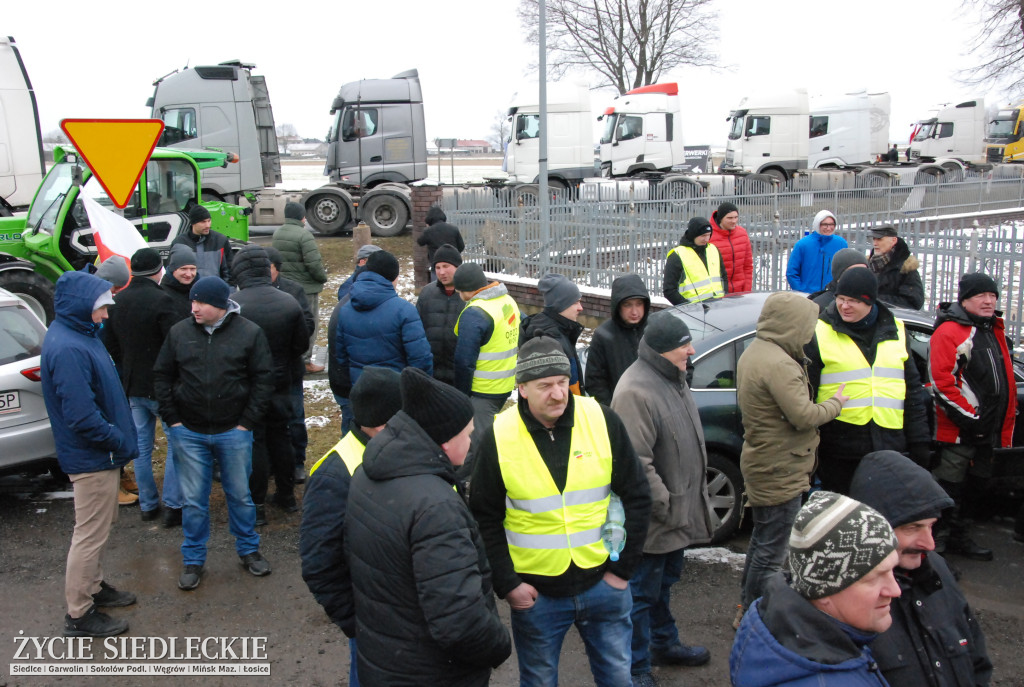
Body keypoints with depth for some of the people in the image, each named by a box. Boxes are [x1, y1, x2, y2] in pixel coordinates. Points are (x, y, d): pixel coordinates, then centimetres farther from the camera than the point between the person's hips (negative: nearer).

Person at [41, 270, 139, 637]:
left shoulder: (79, 335, 7)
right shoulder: (68, 349, -26)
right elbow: (82, 416, -29)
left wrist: (119, 438, 10)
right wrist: (120, 441, -17)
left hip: (101, 453, 10)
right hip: (93, 457, -10)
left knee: (101, 526, 24)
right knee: (91, 535, 3)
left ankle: (93, 587, 41)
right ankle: (79, 614, 17)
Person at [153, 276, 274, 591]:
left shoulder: (249, 333, -6)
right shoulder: (179, 332, 0)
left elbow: (264, 379, -3)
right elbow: (162, 376, 8)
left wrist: (247, 421, -7)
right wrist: (173, 419, 0)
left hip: (233, 433, -1)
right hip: (189, 434, 2)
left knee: (240, 495, 12)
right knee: (194, 500, 10)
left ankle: (248, 549, 31)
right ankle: (193, 560, 25)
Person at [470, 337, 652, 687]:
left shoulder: (602, 420, -10)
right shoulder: (498, 437, -12)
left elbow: (638, 497, -2)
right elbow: (485, 518, -2)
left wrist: (623, 568, -2)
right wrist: (507, 584, -6)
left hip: (603, 583, 1)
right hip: (535, 593, -1)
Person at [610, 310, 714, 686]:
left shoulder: (671, 378, 7)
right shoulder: (636, 391, -27)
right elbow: (637, 462, -29)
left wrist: (694, 495, 20)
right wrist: (664, 506, -22)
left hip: (679, 510, 10)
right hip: (654, 518, -10)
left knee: (663, 584, 26)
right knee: (642, 593, 6)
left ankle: (664, 644, 45)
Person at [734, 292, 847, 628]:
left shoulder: (755, 351, 8)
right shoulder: (779, 364, -26)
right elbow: (804, 416, -25)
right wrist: (835, 402, -7)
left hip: (763, 462, 11)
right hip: (780, 473, -11)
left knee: (763, 541, 23)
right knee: (773, 551, 3)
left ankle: (748, 608, 37)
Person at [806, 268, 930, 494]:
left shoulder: (895, 331, 9)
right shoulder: (821, 333, -3)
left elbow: (913, 389, 14)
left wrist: (919, 442, 11)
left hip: (888, 447, 3)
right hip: (839, 451, -3)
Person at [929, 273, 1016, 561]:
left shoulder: (994, 331, 16)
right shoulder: (949, 332, -13)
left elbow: (1006, 381, 23)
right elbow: (941, 381, -20)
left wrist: (1004, 427, 18)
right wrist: (967, 417, -19)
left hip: (988, 431, 9)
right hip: (958, 430, -9)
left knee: (973, 485, 18)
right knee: (950, 488, -4)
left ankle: (958, 537, 31)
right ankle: (937, 541, 4)